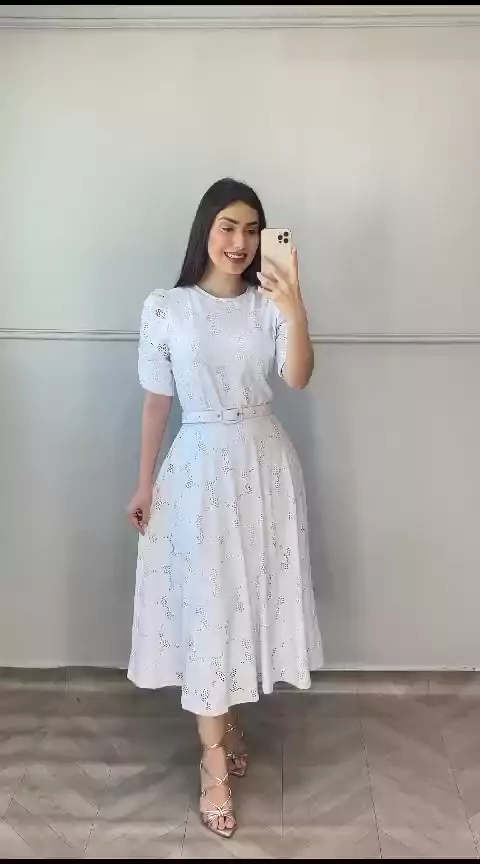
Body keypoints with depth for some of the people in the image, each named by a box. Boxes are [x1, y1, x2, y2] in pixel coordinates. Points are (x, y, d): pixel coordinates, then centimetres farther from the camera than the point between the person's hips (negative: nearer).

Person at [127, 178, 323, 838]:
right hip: (201, 464, -2)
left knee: (252, 594, 11)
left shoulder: (269, 303, 0)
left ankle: (222, 721, 35)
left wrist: (296, 309, -31)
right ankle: (215, 762, 14)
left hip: (266, 461, 3)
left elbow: (298, 379, -15)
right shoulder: (165, 308, -4)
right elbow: (157, 401, 1)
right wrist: (145, 484, 2)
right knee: (206, 605, 1)